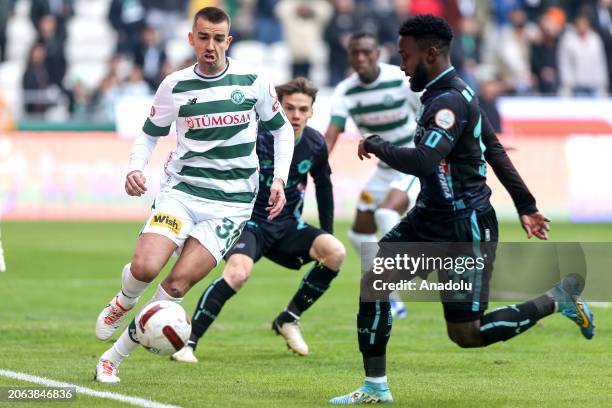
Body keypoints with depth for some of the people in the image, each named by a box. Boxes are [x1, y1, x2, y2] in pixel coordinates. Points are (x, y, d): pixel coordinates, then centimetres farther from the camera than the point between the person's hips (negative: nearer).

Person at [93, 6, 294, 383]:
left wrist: (279, 179, 2)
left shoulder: (252, 81, 0)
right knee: (145, 267, -23)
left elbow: (282, 128, 14)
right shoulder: (175, 86, 1)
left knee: (178, 284, -14)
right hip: (182, 189, 1)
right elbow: (150, 133, 15)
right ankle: (124, 302, 15)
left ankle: (115, 355, -1)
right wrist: (135, 168, -5)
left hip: (232, 202, 0)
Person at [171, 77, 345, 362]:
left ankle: (288, 320, 0)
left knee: (335, 252, -19)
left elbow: (323, 187, 15)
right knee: (238, 272, -34)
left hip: (287, 226, 5)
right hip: (248, 222, -5)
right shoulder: (254, 136, -18)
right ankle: (187, 342, -26)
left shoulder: (315, 145, -3)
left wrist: (325, 240, 15)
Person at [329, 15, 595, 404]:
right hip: (430, 219, 10)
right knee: (372, 283, 0)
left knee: (466, 334, -4)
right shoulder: (456, 93, 10)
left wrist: (376, 145, -17)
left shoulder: (449, 101, -22)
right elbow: (495, 149, 18)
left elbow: (423, 162, -35)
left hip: (465, 229, -10)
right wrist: (526, 206, 22)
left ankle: (559, 298, 11)